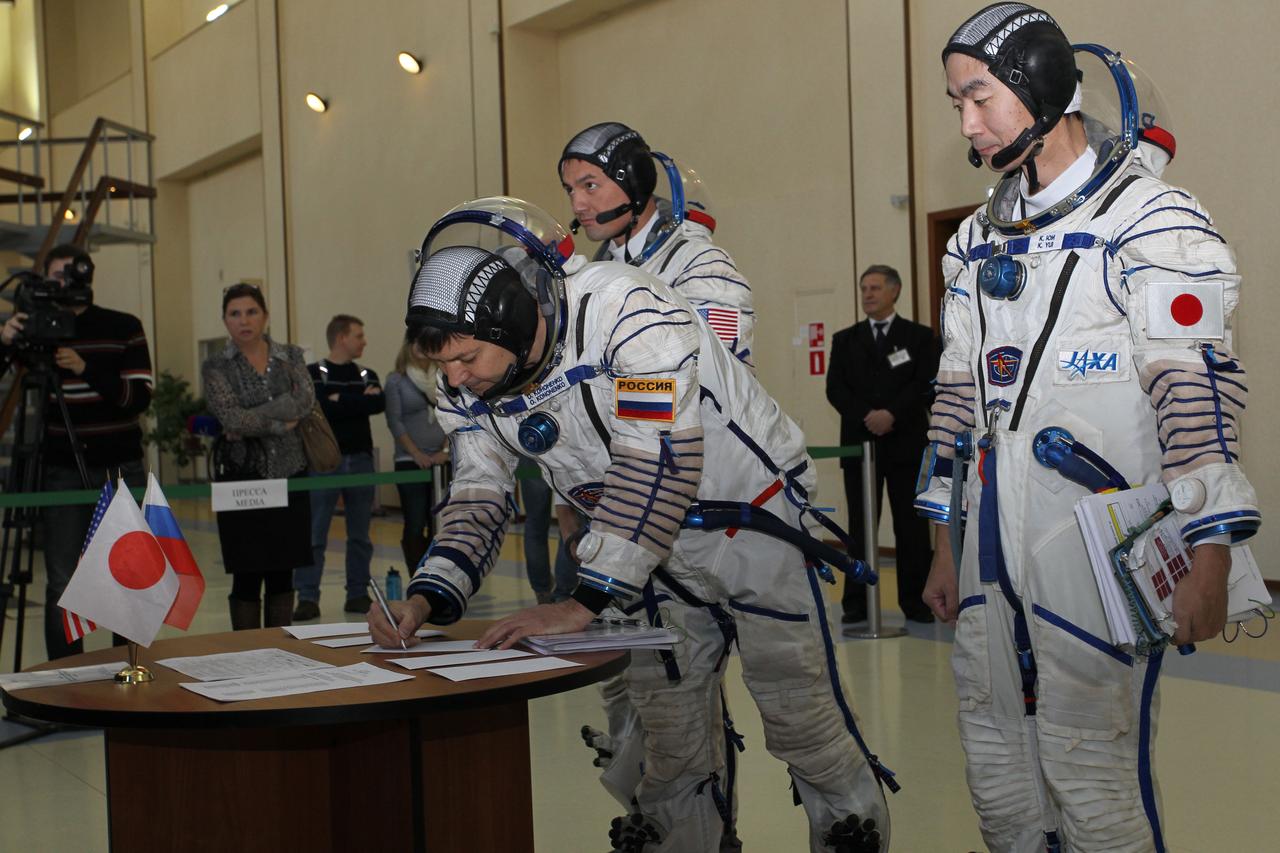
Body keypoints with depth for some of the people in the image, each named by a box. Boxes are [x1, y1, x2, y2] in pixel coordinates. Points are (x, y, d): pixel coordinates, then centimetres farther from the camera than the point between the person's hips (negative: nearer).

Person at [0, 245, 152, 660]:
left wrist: (87, 369, -20)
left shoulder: (123, 328, 2)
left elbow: (140, 396, -6)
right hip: (62, 471, 0)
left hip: (120, 469, 0)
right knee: (61, 582, -3)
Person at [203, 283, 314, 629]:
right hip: (242, 480, -3)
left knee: (282, 574, 8)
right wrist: (281, 422, -12)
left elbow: (306, 399, -10)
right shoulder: (216, 366, 0)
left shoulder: (291, 357, 7)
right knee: (247, 577, 1)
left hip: (290, 478, 3)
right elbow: (231, 417, -14)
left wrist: (254, 421, -15)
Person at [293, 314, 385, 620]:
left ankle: (358, 594, 15)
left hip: (361, 460, 4)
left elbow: (379, 404, -6)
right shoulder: (313, 374, 0)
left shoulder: (366, 376, 12)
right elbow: (319, 406, -16)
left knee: (360, 535, 8)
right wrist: (358, 401, -11)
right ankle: (308, 597, -2)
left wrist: (339, 400, -10)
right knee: (313, 534, -5)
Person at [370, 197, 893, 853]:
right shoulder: (472, 381, -9)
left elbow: (656, 466, -34)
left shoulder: (629, 313, -31)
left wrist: (583, 603, -33)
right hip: (655, 537, 6)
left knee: (800, 716, 0)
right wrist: (425, 598, -17)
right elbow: (479, 496, -1)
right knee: (666, 725, 10)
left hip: (753, 512, -6)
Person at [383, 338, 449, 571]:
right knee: (415, 525, -4)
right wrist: (416, 454, -12)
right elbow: (394, 421, -5)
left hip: (442, 462, 3)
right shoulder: (396, 380, 0)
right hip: (410, 462, -3)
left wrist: (446, 450, -4)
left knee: (439, 525, 2)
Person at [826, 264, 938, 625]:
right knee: (860, 527, 2)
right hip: (859, 443, 1)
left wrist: (892, 415, -17)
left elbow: (925, 384, -4)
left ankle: (915, 601, 8)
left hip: (906, 444, -1)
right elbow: (835, 389, 2)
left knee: (911, 526, 2)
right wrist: (866, 417, -13)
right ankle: (856, 604, 5)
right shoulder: (845, 340, 12)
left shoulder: (920, 337, 7)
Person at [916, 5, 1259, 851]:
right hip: (992, 549, 7)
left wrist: (1208, 563, -17)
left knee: (1092, 776, -8)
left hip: (1100, 548, -7)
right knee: (997, 762, 11)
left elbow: (1198, 392, -12)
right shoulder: (978, 241, 17)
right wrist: (945, 546, 20)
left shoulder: (1155, 221, -6)